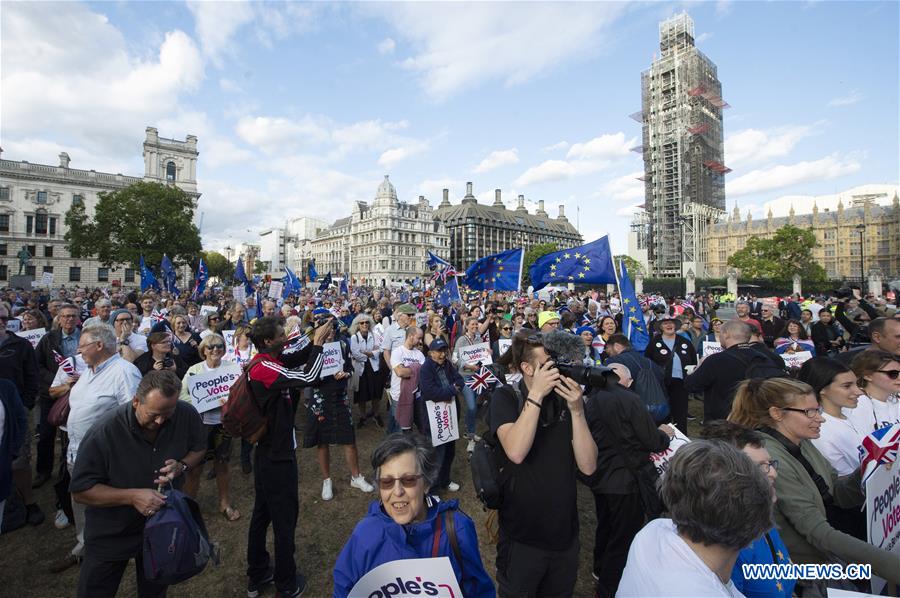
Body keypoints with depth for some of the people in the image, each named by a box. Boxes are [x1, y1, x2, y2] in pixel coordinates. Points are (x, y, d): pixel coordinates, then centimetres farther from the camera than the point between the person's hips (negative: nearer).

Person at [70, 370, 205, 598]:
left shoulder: (187, 415, -22)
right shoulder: (104, 431, -29)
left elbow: (198, 448, -2)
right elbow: (81, 491, -19)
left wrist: (181, 466, -23)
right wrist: (132, 496, -32)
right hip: (111, 534, -2)